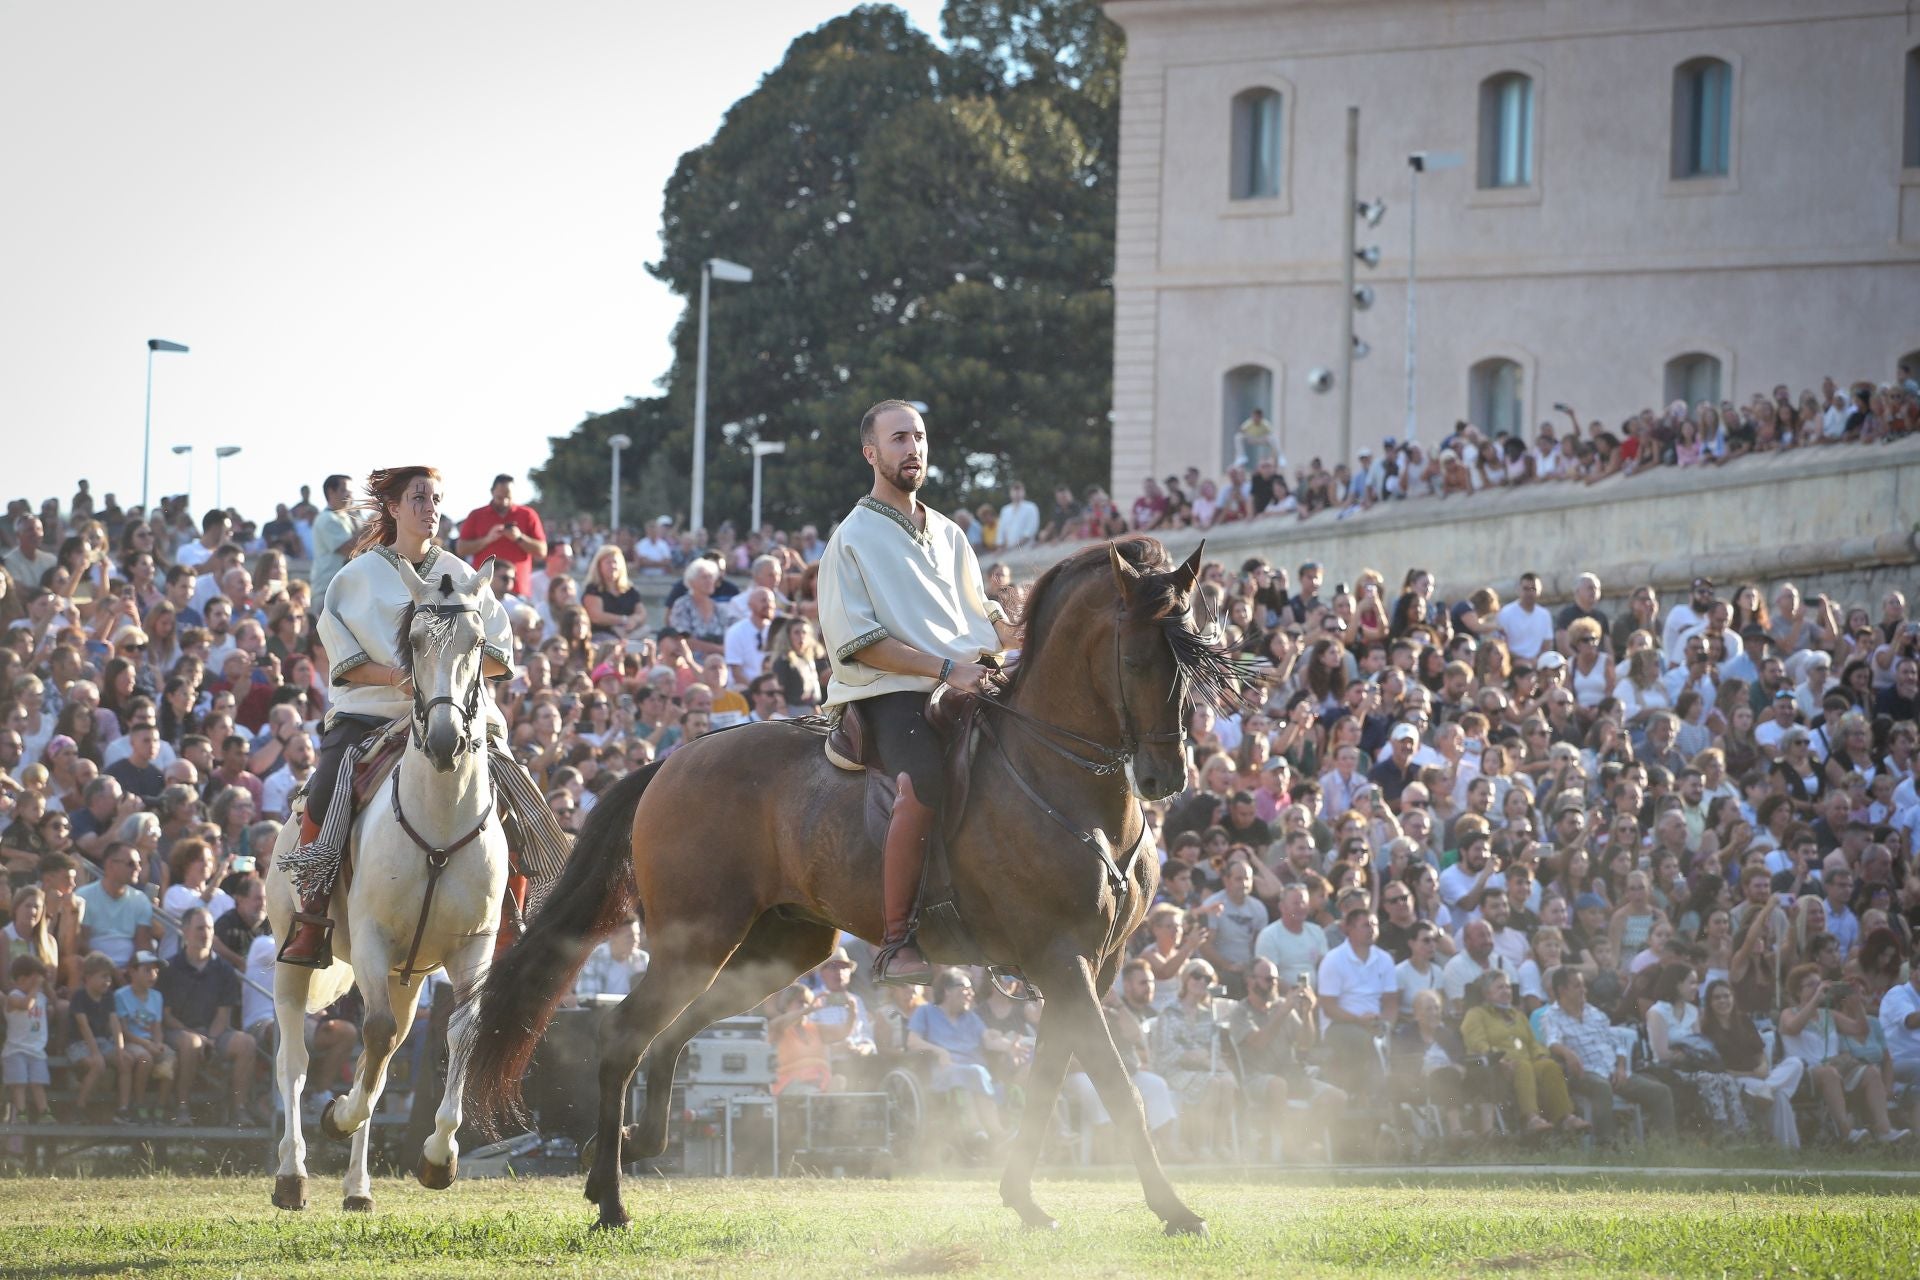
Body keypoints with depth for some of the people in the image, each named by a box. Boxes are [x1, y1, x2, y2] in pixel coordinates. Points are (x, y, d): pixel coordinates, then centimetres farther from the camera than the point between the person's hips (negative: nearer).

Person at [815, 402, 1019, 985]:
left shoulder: (948, 535, 22)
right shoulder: (853, 538, 1)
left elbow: (981, 614, 29)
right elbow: (857, 641, -9)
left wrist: (1014, 634, 4)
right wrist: (946, 668, -17)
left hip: (968, 685, 7)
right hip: (892, 691, -7)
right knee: (926, 783, -35)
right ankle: (896, 944, -33)